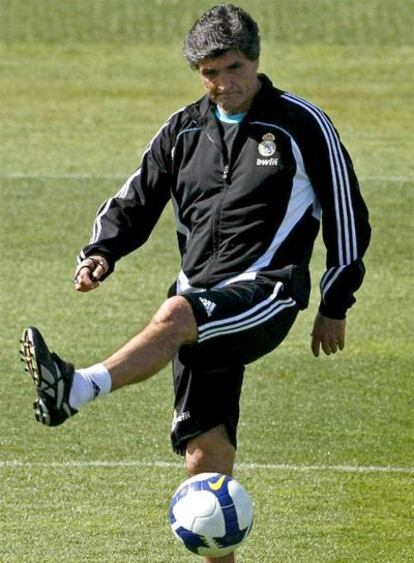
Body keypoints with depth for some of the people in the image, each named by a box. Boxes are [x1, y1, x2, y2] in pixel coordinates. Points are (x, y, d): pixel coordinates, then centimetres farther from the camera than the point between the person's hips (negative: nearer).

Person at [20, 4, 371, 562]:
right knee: (204, 454, -1)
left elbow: (346, 214, 7)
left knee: (175, 314, -36)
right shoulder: (184, 130, 14)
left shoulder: (302, 124, 2)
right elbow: (135, 202, 19)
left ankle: (79, 389, -59)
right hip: (201, 299, 6)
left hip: (266, 291, -6)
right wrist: (100, 253, -2)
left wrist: (335, 306, 7)